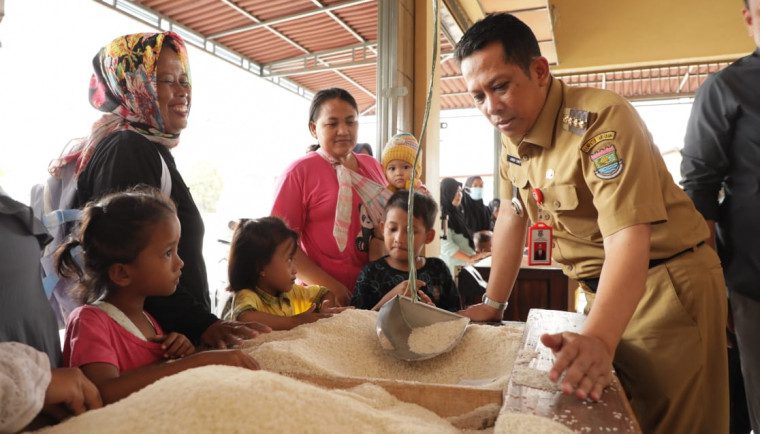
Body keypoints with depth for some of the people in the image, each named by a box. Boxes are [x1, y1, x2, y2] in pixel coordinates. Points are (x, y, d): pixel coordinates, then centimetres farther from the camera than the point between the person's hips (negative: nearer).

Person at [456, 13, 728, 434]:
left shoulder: (600, 118, -24)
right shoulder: (512, 135, 1)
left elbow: (629, 236, -33)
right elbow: (512, 217, 7)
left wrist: (598, 339, -45)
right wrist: (492, 303, 7)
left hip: (668, 287, -7)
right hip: (603, 291, 7)